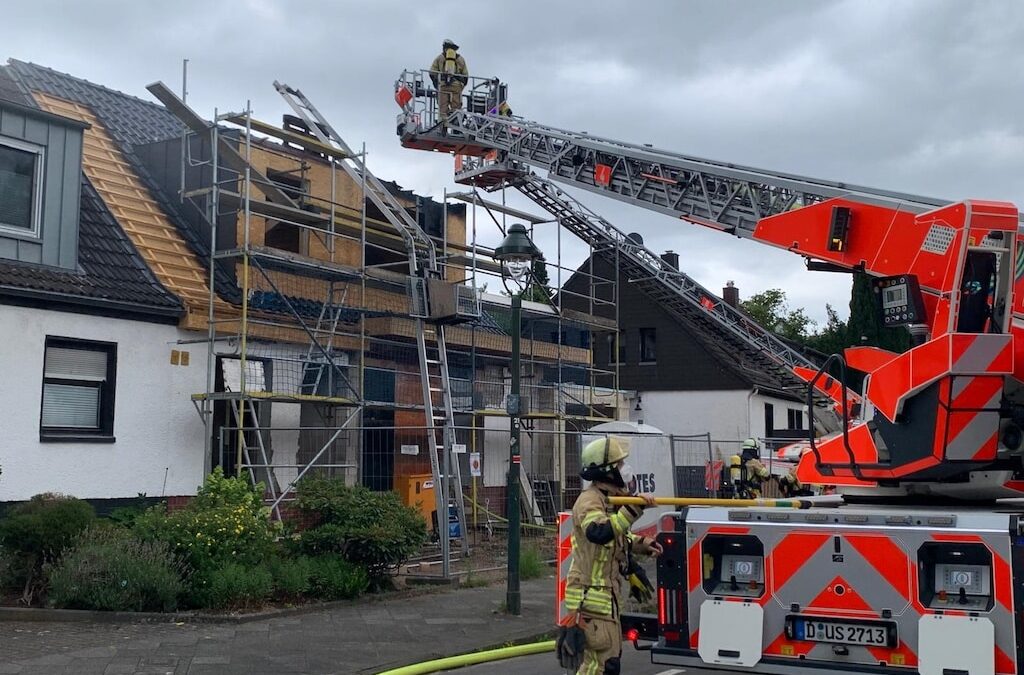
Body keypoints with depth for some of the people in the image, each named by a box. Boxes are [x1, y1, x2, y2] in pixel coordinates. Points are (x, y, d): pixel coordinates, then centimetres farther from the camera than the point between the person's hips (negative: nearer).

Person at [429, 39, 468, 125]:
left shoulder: (439, 57, 14)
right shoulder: (460, 59, 18)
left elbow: (432, 72, 8)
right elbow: (466, 75, 15)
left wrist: (437, 85, 16)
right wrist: (461, 86, 21)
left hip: (442, 85, -1)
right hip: (456, 86, 1)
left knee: (443, 106, -3)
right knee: (456, 107, -3)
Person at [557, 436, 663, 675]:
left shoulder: (609, 500, 14)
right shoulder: (589, 500, -18)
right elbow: (598, 532, -39)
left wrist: (642, 544, 14)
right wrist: (632, 509, -40)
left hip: (606, 596, 10)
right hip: (591, 597, -10)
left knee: (610, 656, 18)